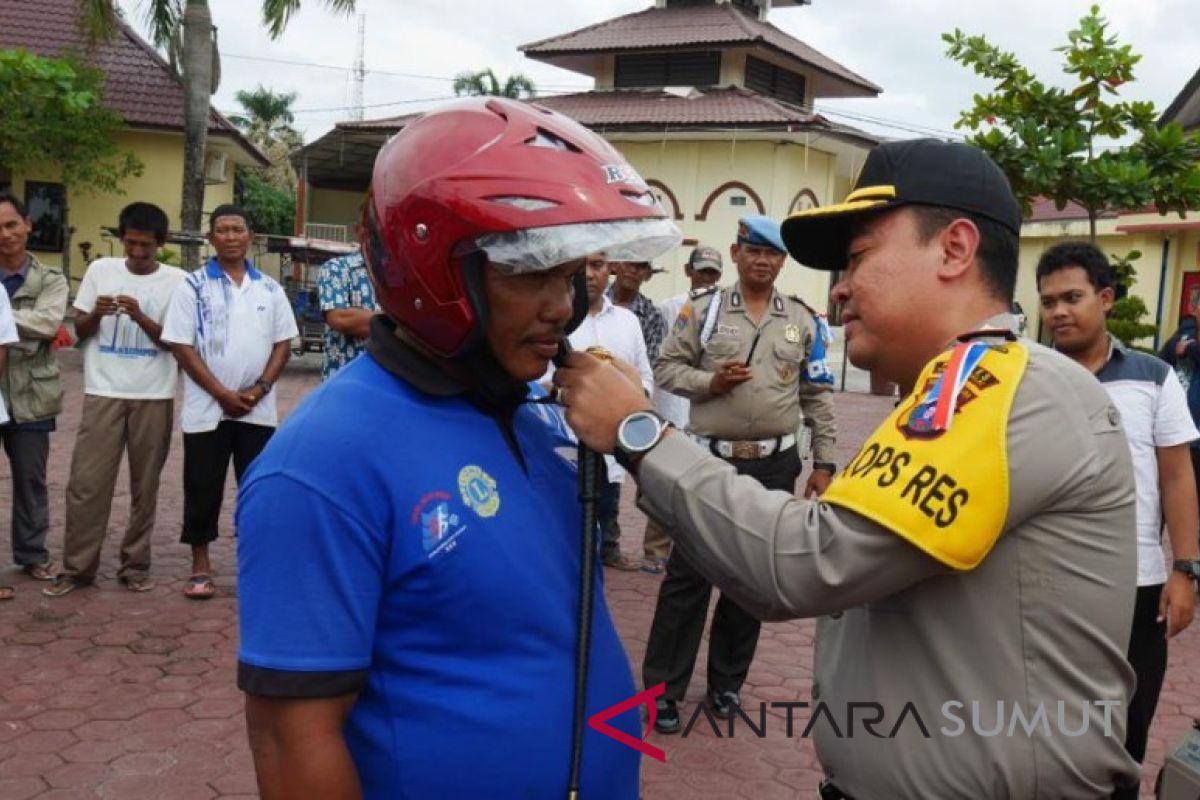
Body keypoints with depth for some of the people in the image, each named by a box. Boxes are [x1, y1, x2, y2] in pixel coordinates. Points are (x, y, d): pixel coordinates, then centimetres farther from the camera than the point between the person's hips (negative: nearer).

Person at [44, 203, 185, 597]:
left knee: (145, 485, 6)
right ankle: (77, 566, 10)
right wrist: (96, 314, -11)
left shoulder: (176, 280, 0)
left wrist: (140, 316, -18)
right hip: (103, 393, 1)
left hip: (153, 396, -1)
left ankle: (135, 565, 17)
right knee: (87, 482, -1)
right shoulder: (100, 269, 5)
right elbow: (80, 331, 9)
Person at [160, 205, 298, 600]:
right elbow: (181, 346, -5)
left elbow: (282, 343, 8)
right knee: (203, 489, 4)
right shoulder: (192, 285, -1)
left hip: (258, 409, 2)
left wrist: (260, 388, -8)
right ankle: (200, 566, 16)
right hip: (207, 408, -2)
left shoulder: (270, 289, 7)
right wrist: (222, 394, -12)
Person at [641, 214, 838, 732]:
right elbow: (666, 368, 1)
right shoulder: (703, 308, 0)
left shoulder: (802, 320, 6)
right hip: (711, 460, -2)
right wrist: (709, 381, -17)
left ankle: (727, 682, 28)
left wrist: (824, 462, 5)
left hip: (775, 466, 3)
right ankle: (663, 688, 10)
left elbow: (817, 397, 8)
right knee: (687, 573, 0)